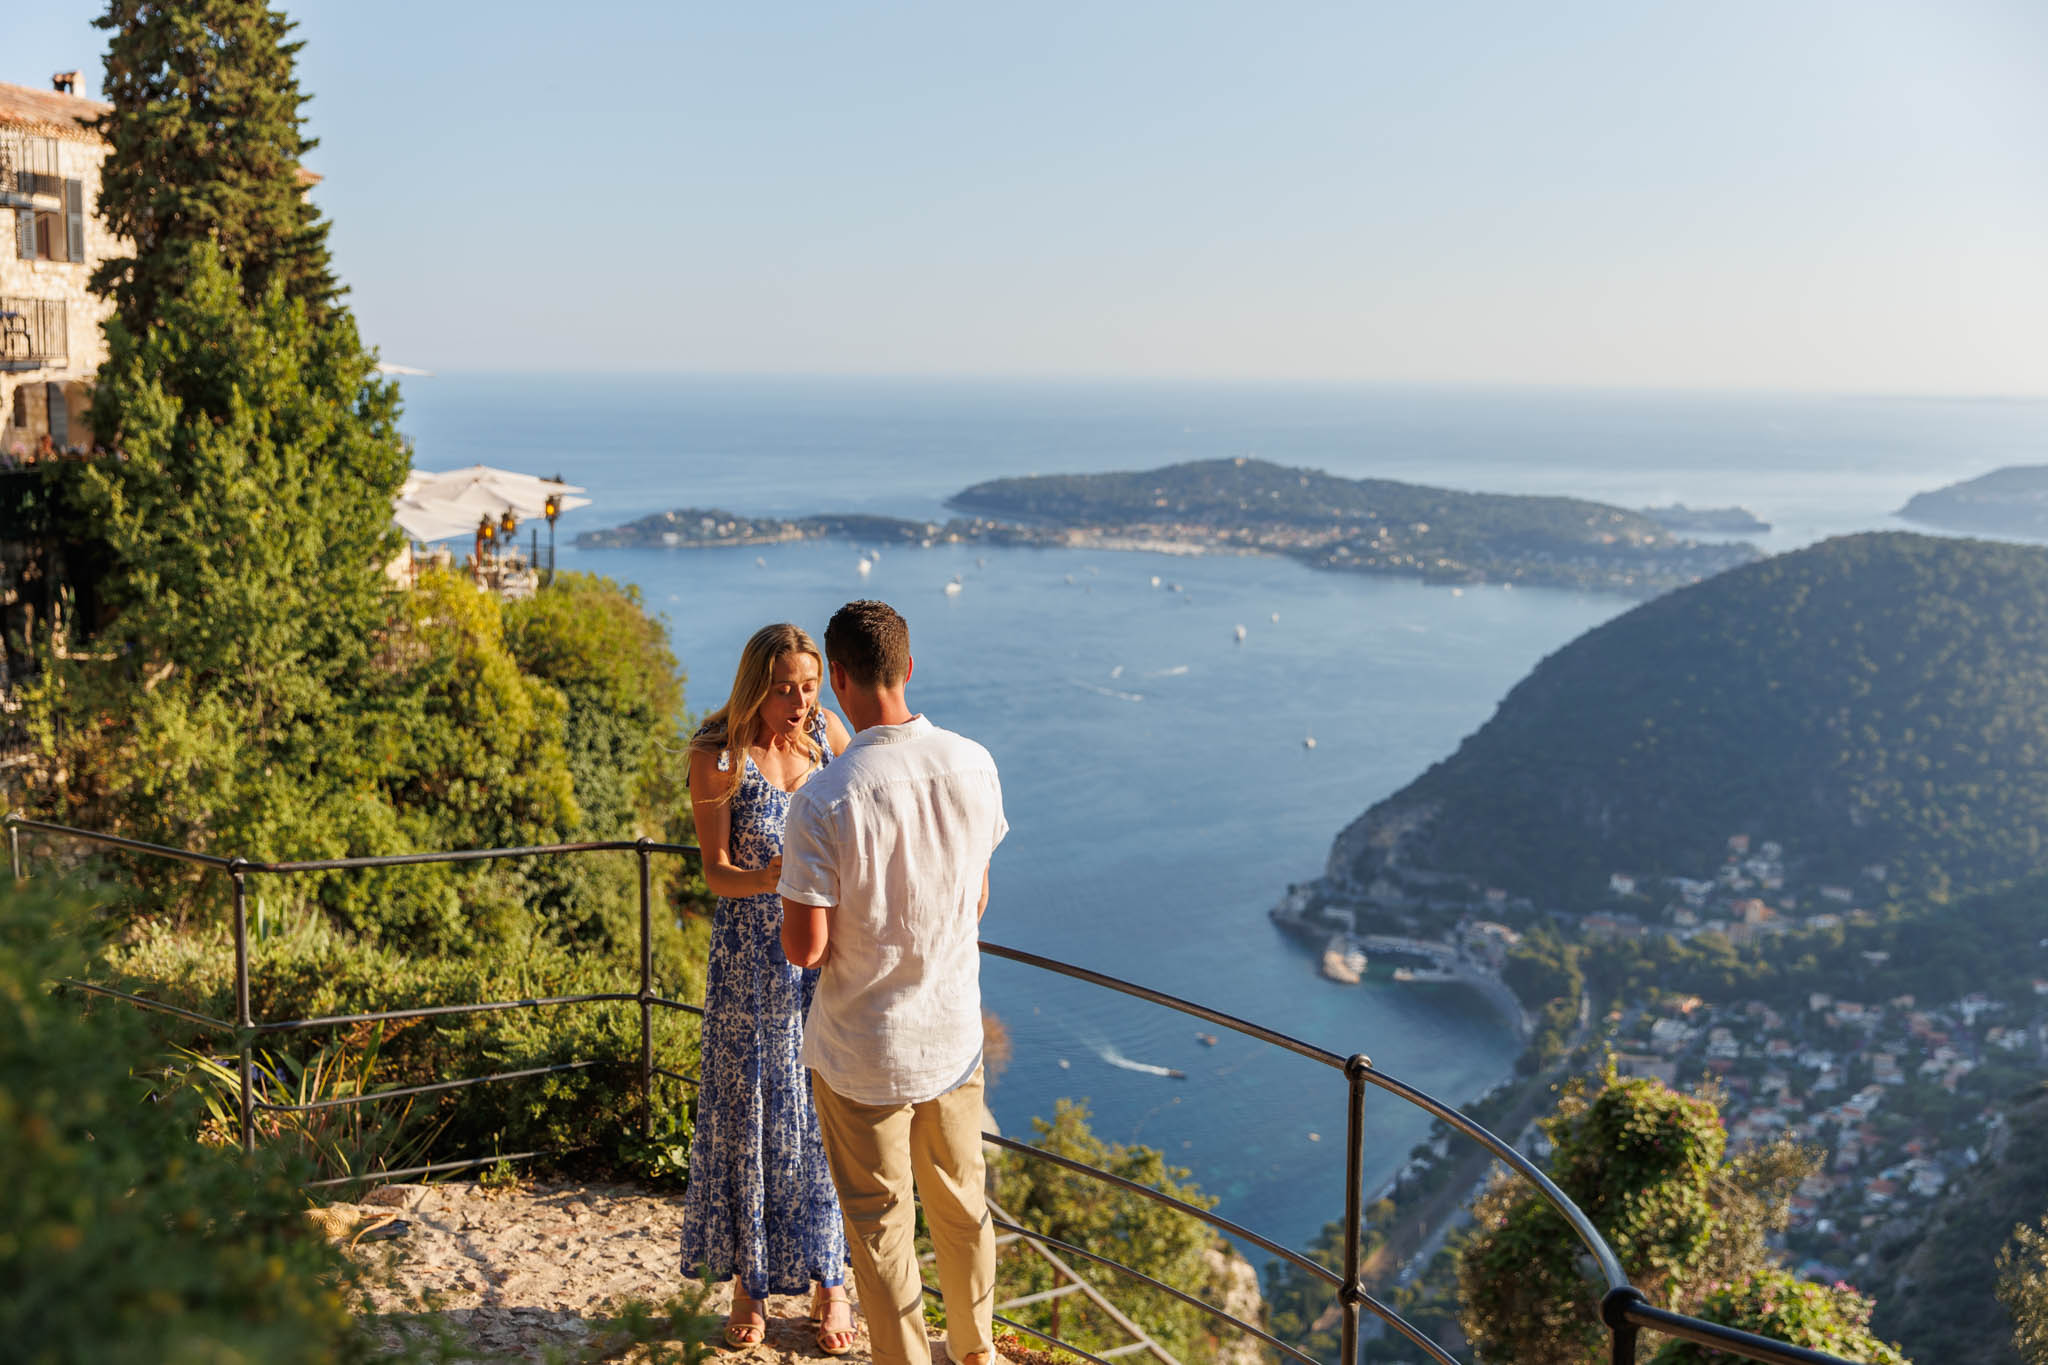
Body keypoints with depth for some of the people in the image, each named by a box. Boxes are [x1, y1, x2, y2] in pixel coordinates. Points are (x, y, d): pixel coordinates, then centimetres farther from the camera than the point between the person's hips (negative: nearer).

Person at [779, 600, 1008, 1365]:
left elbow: (804, 949, -19)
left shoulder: (823, 801, -24)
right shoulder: (974, 766, -9)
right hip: (955, 1031, 5)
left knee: (881, 1223, 14)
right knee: (961, 1202, 24)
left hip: (862, 1050, -5)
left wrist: (790, 880, 1)